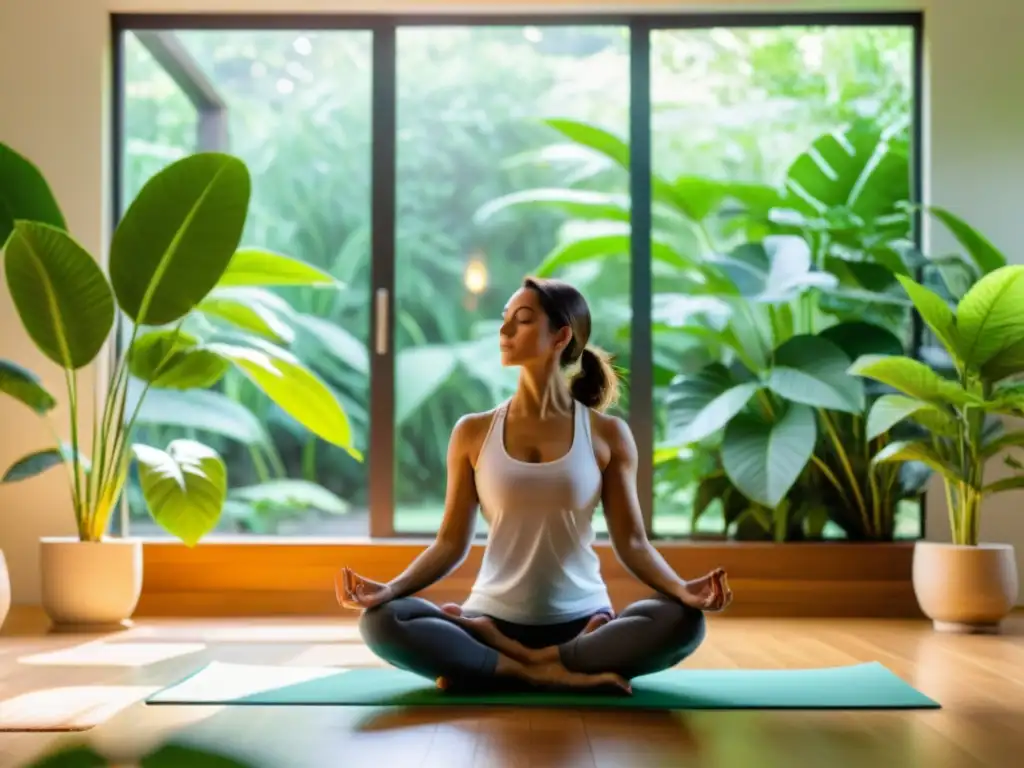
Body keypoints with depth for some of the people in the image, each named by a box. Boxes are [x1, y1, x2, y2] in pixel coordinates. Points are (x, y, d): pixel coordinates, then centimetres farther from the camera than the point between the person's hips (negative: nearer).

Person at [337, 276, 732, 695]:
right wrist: (389, 589, -14)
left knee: (683, 622, -30)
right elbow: (451, 543, 3)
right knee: (382, 621, -28)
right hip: (492, 621, 0)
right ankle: (560, 673, -24)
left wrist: (681, 589, -19)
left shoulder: (608, 435, 2)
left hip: (583, 623, 0)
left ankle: (510, 664, -21)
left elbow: (631, 542, 0)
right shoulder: (473, 433, 4)